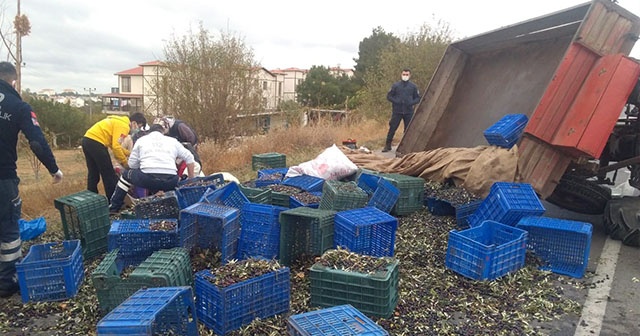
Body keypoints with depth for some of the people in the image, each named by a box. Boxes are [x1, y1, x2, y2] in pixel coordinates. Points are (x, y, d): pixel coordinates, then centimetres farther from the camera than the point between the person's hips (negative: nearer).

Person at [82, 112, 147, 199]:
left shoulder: (119, 121, 21)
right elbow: (116, 146, -16)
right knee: (109, 175, 0)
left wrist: (129, 154, 18)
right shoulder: (123, 125, -9)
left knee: (93, 174, 18)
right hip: (96, 142, -10)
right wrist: (125, 162, -4)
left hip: (87, 140, 10)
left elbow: (113, 143, 22)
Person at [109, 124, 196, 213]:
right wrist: (191, 179, 26)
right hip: (170, 181, 0)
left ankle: (113, 208, 36)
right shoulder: (173, 141, 24)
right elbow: (189, 158, 19)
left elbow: (132, 164, 18)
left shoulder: (141, 140, 22)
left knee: (126, 175, 30)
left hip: (147, 179, 0)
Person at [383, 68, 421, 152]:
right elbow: (389, 96, 4)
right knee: (392, 128, -2)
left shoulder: (413, 86, 5)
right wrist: (396, 101, -12)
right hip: (397, 111, -1)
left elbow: (417, 98, 10)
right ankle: (388, 145, 9)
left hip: (409, 112, 1)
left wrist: (411, 102, -9)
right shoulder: (395, 85, 1)